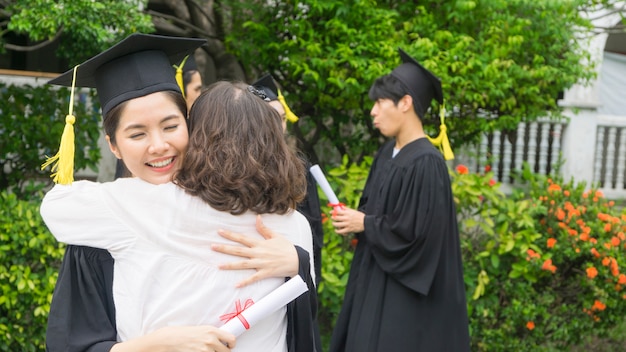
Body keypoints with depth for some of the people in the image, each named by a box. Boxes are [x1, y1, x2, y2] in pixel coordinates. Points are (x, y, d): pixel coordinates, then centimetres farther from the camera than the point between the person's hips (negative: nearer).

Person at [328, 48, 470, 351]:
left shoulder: (426, 163, -20)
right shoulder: (387, 153, 6)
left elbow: (420, 233, -23)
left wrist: (364, 224, -13)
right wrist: (354, 217, -4)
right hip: (374, 280, 9)